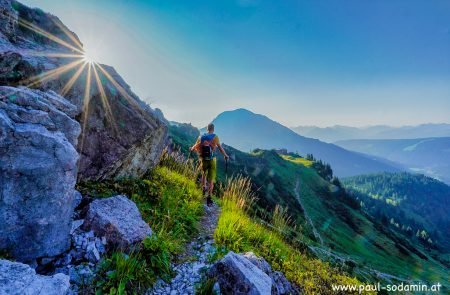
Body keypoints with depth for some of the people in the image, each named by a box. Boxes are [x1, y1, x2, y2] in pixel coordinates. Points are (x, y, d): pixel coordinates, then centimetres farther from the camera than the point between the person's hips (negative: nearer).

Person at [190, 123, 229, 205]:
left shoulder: (201, 137, 1)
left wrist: (191, 149, 34)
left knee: (204, 174, 29)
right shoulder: (215, 137, -9)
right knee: (211, 180, 1)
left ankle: (204, 189, 43)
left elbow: (195, 146, 11)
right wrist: (226, 155, 6)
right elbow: (220, 148, -10)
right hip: (212, 160, -3)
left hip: (203, 159, 3)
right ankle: (209, 198, -3)